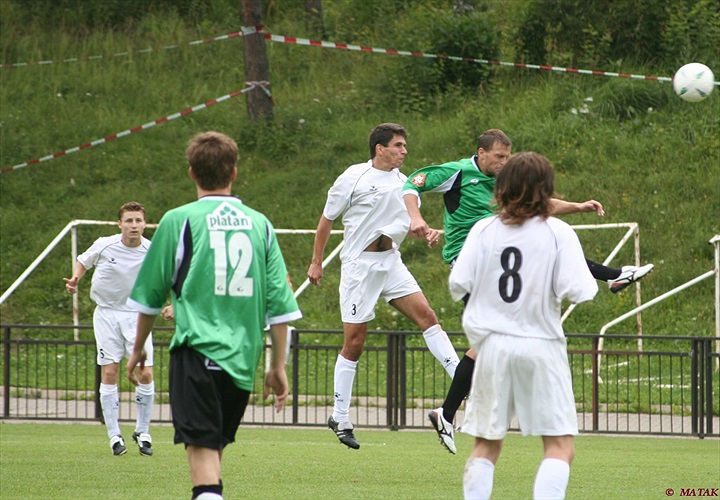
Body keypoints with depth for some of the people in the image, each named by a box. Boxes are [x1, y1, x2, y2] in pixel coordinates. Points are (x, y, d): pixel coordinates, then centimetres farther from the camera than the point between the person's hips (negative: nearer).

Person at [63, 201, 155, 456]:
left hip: (136, 314, 0)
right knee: (109, 374, -5)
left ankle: (142, 432, 10)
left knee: (145, 374, -7)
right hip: (107, 313, 0)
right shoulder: (104, 245, -9)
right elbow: (83, 261, 10)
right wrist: (75, 279, -10)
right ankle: (114, 436, 1)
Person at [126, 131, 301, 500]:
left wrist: (138, 348, 21)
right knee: (215, 444, 19)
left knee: (201, 445, -11)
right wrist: (278, 366, 15)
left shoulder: (179, 220, -1)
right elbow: (279, 303, 8)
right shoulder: (259, 224, 9)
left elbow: (150, 293, 7)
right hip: (243, 356, 4)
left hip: (198, 349, -4)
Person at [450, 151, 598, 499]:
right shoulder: (558, 233, -5)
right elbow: (577, 290, -13)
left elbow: (458, 284, -2)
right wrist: (590, 282, 9)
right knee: (560, 445, -1)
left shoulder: (484, 230, 1)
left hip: (493, 344, 3)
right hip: (541, 346, -3)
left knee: (486, 444, 11)